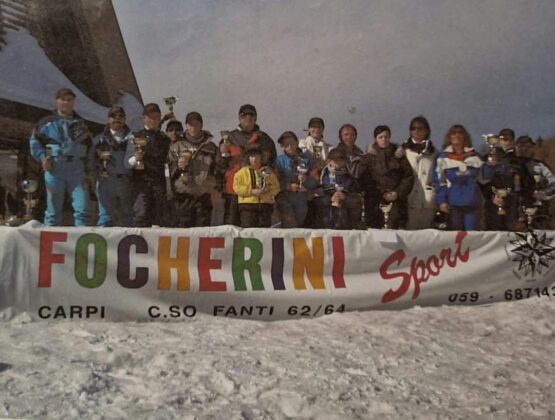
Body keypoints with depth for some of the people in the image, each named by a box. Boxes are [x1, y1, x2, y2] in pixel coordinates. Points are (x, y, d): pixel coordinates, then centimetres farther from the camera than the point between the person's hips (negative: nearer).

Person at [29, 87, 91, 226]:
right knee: (53, 210, 3)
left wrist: (88, 171, 12)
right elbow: (34, 141, 12)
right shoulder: (48, 122, 7)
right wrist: (42, 157, -4)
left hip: (77, 169, 2)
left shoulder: (80, 124, 16)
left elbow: (89, 147, 20)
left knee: (82, 209, -8)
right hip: (55, 169, -2)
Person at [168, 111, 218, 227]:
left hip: (203, 196, 1)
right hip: (183, 196, -1)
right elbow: (170, 170, 8)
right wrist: (178, 166, -10)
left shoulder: (211, 147, 12)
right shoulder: (176, 146, 11)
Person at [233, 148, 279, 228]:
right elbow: (237, 187, -4)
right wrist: (251, 191, -16)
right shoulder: (242, 172, 8)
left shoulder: (268, 171, 17)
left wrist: (268, 190, -11)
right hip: (247, 205, -3)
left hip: (266, 205, 3)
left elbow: (276, 187, 10)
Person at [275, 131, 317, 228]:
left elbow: (314, 181, 6)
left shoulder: (306, 158, 9)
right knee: (290, 225, -12)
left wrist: (306, 179, -13)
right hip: (285, 198, -2)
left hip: (302, 198, 2)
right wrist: (289, 186, -13)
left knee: (300, 224, 7)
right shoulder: (280, 160, 4)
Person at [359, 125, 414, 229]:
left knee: (396, 227, -9)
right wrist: (381, 194, -7)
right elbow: (364, 180, 1)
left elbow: (409, 176, 8)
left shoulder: (399, 155, 13)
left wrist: (398, 193, -5)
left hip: (396, 202, 1)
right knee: (374, 229, -9)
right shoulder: (369, 157, 9)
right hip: (375, 203, -1)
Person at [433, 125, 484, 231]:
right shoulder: (443, 157, 4)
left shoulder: (474, 156, 9)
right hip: (453, 203, -1)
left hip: (472, 203, 1)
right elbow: (439, 181, 1)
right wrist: (441, 201, -7)